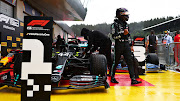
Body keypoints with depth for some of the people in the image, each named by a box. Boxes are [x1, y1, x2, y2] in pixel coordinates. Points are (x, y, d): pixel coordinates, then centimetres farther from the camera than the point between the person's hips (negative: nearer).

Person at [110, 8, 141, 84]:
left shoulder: (125, 23, 16)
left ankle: (133, 79, -1)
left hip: (126, 45, 6)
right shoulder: (115, 24, -5)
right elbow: (114, 36, -13)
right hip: (119, 45, -6)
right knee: (116, 62, 4)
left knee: (130, 61, -2)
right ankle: (112, 77, 20)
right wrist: (123, 33, -21)